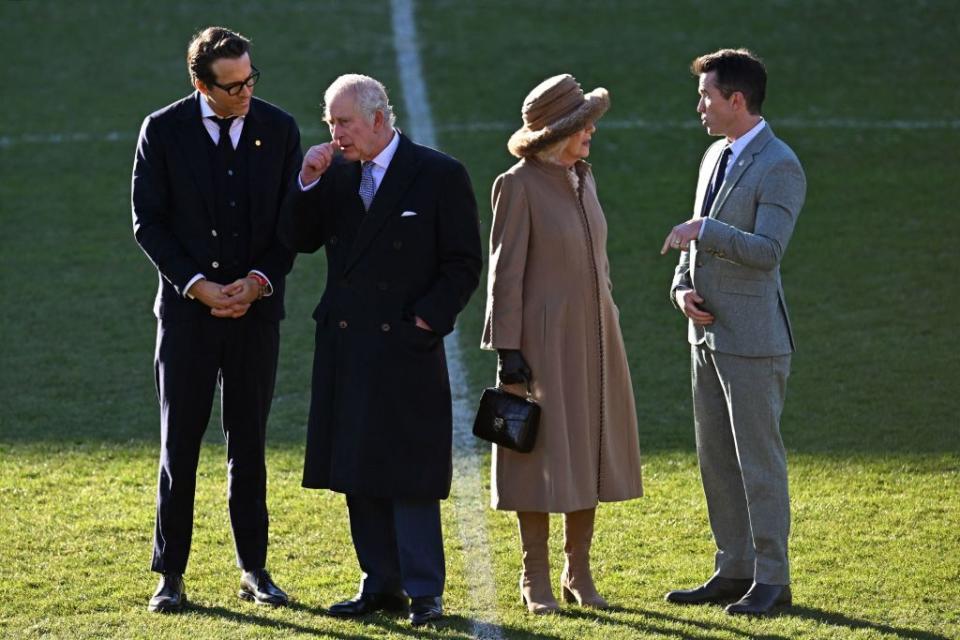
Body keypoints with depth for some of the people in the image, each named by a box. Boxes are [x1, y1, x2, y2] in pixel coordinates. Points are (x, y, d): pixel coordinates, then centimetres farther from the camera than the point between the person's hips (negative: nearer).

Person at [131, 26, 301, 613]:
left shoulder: (279, 129, 1)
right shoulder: (163, 131, -4)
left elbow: (292, 220, 4)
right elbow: (147, 221, -3)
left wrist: (258, 280, -10)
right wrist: (197, 285, -12)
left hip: (257, 306, 2)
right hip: (187, 309, -1)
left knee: (249, 444, 8)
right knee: (179, 445, 1)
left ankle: (255, 569, 15)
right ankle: (170, 574, 6)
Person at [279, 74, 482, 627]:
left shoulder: (440, 175, -4)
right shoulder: (336, 176, 10)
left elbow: (464, 263, -4)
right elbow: (301, 240, 8)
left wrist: (426, 321, -11)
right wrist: (307, 184, -5)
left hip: (407, 348, -5)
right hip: (346, 348, 6)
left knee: (410, 475, -4)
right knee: (358, 473, 8)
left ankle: (424, 591, 1)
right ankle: (382, 585, 15)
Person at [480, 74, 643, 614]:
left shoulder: (583, 178, 10)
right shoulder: (519, 185, -11)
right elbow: (506, 272, -12)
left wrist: (608, 324, 18)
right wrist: (507, 348, -15)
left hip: (594, 336, 7)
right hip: (544, 337, -7)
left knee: (587, 453, 9)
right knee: (543, 457, -1)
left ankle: (579, 574, 18)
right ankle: (537, 580, 8)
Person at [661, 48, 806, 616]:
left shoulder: (780, 167, -13)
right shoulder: (716, 157, 14)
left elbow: (768, 250, -23)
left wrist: (703, 229, -19)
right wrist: (683, 287, 4)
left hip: (752, 337, -9)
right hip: (708, 332, 9)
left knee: (759, 458, -4)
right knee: (716, 460, 12)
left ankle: (772, 579, 2)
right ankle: (734, 571, 19)